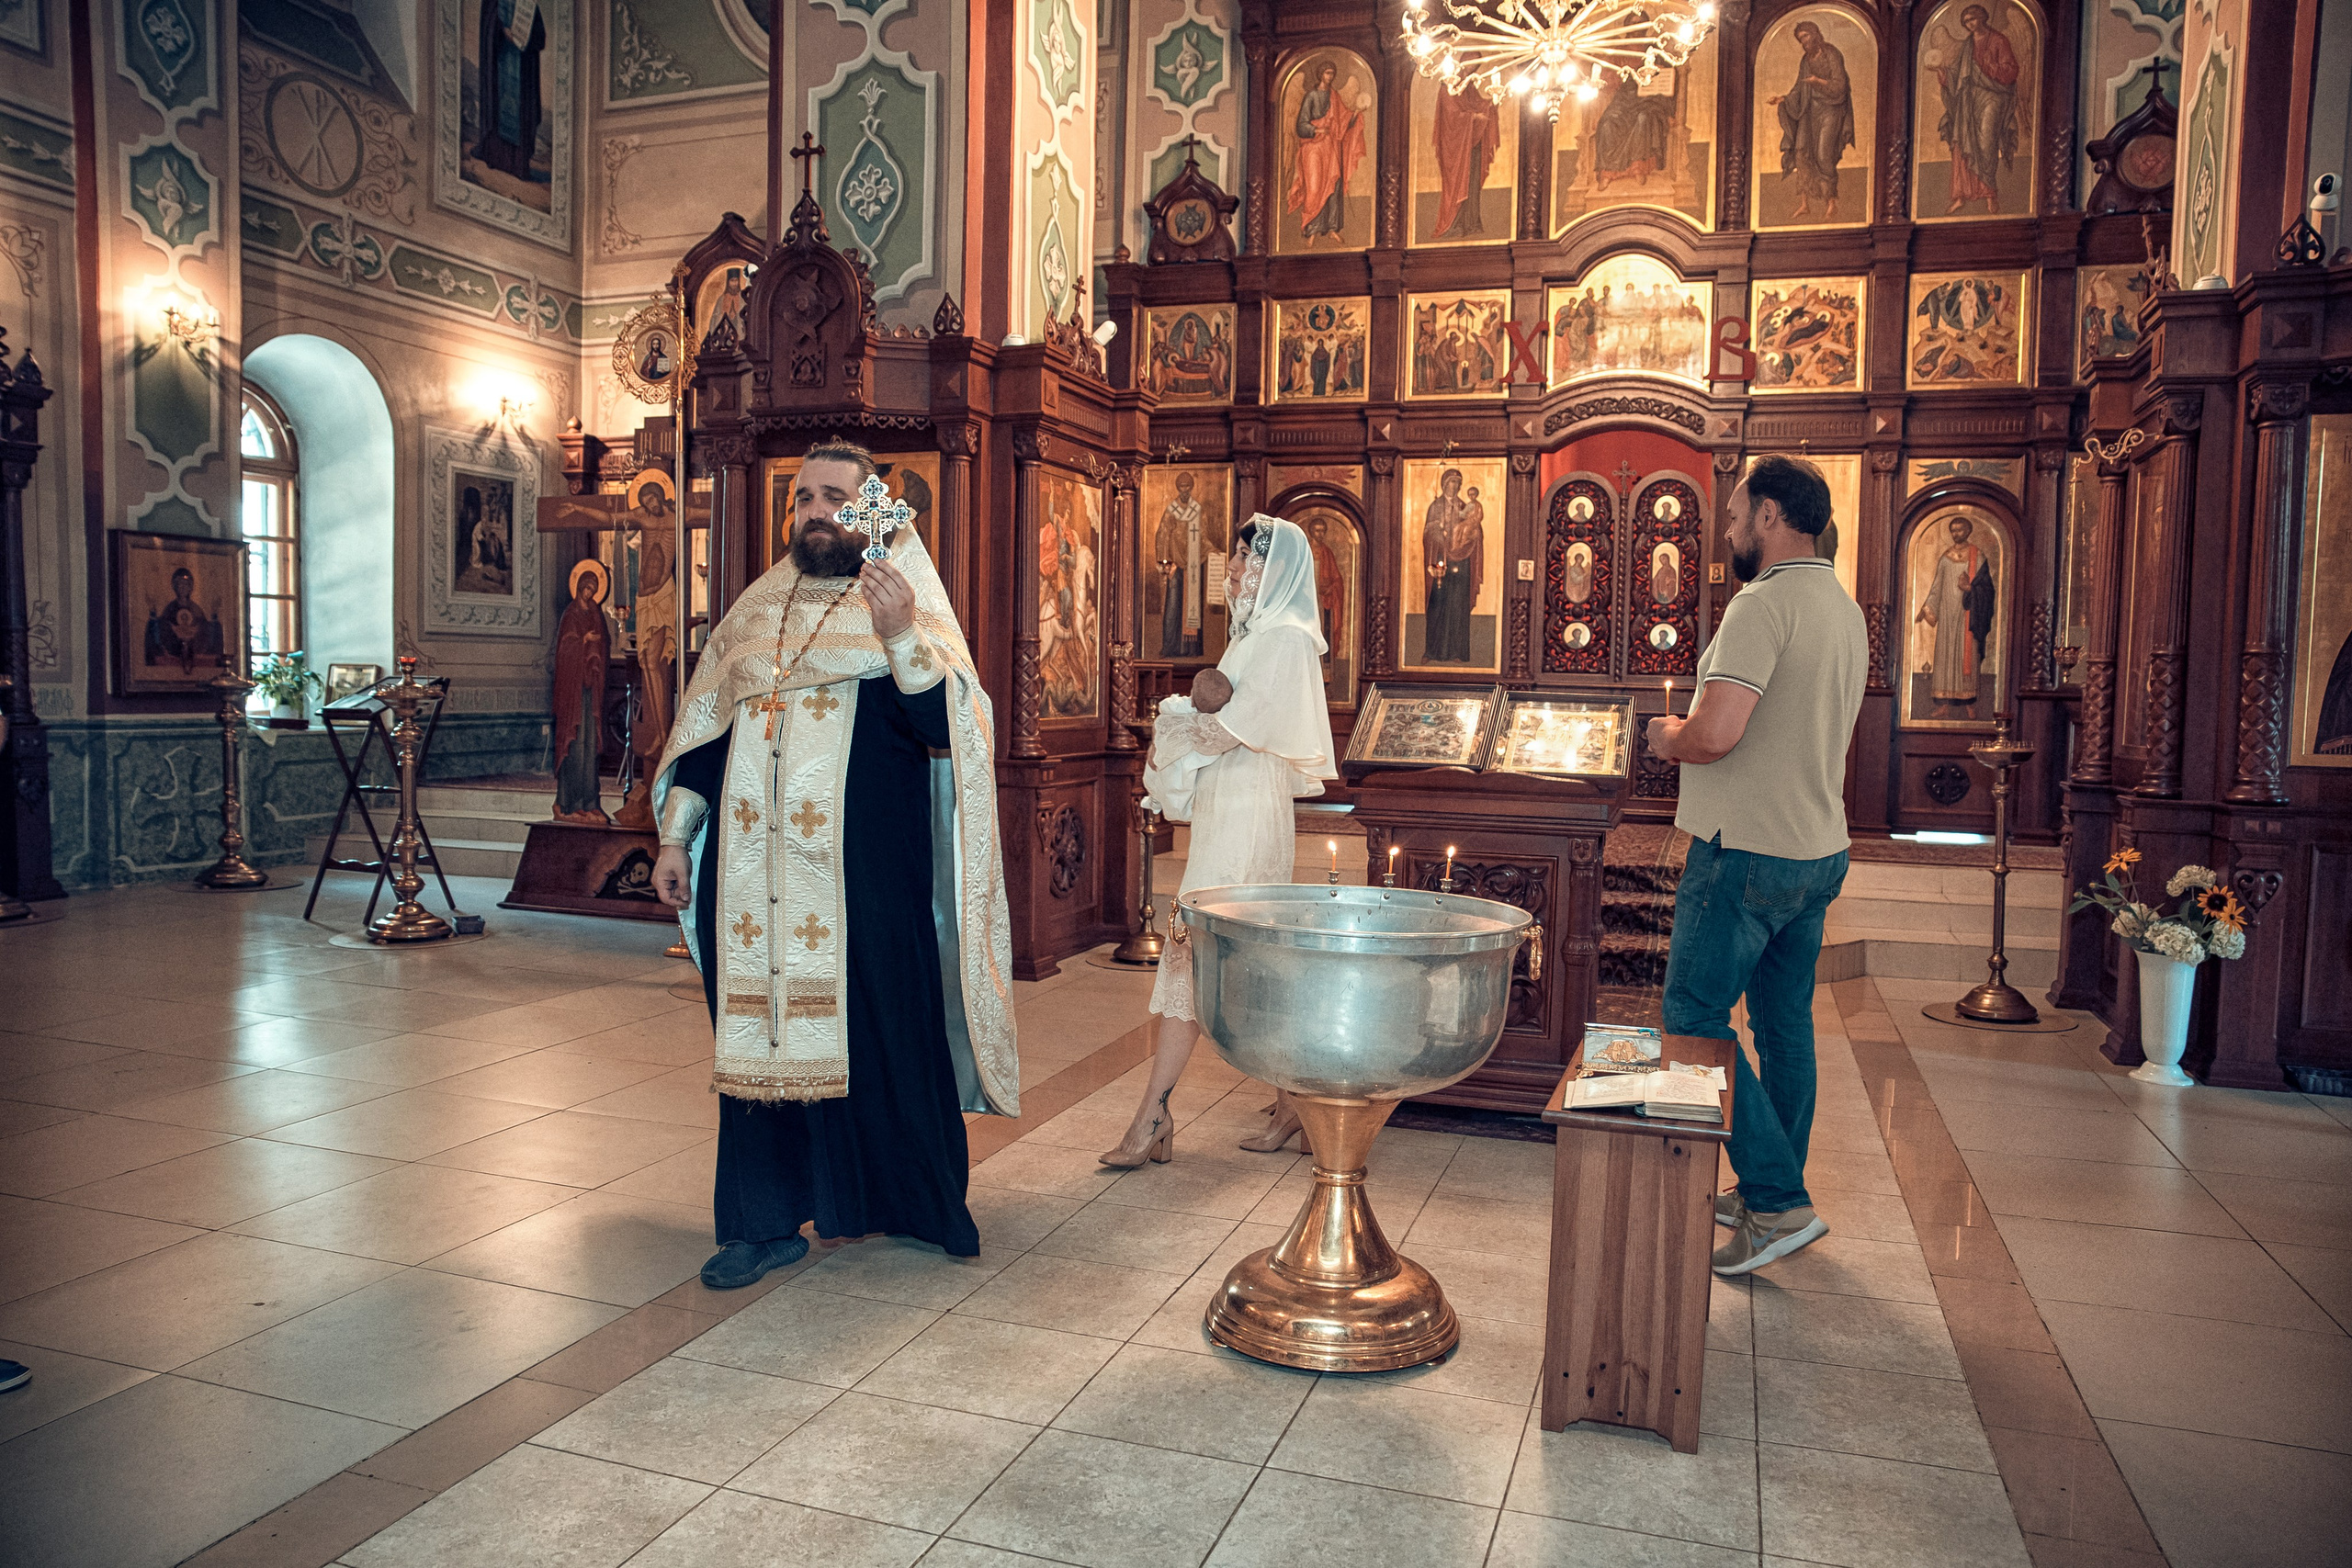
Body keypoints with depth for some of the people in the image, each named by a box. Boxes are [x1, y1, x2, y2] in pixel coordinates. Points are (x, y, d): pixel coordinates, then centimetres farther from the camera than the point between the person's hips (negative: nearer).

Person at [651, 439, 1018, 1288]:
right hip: (757, 863, 4)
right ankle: (765, 1222, 17)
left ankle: (897, 1200, 21)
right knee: (761, 1031, 6)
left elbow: (954, 727, -14)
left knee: (875, 1026, 2)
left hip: (864, 868, -4)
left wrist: (901, 638, -27)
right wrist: (675, 837, 14)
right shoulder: (758, 610, 14)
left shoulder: (909, 607, 1)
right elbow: (707, 727, 18)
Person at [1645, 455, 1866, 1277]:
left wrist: (1668, 736, -6)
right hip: (1818, 847, 10)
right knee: (1784, 1024, 15)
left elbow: (1717, 733, -27)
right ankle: (1770, 1194, 25)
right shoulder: (1846, 611, 14)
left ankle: (1779, 1204, -2)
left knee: (1694, 1020, -3)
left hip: (1750, 850, -10)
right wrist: (1691, 735, 17)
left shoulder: (1764, 605, -17)